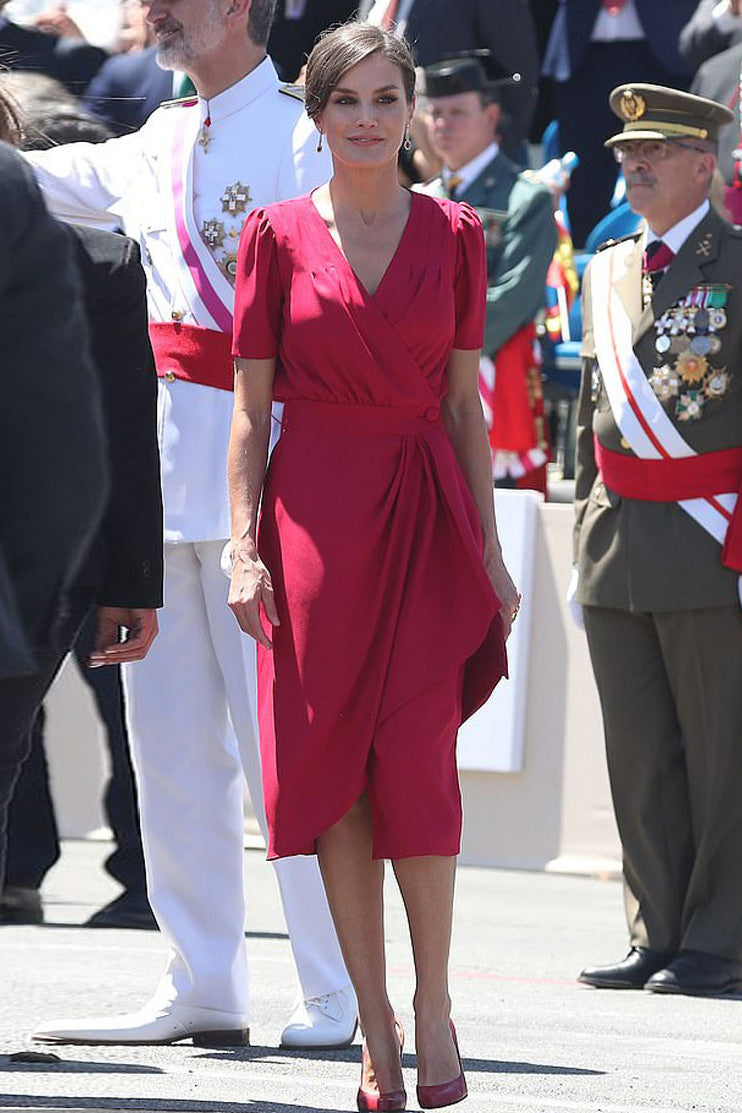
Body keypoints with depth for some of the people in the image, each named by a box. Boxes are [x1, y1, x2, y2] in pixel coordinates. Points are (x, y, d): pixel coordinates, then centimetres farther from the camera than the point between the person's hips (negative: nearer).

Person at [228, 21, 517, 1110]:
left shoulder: (454, 234, 6)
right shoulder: (278, 236, 3)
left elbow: (465, 403, 9)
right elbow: (250, 407, 3)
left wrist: (489, 550, 5)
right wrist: (243, 548, -5)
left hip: (426, 512, 0)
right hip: (315, 514, 0)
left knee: (416, 763, -10)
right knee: (329, 766, 0)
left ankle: (433, 1007, 6)